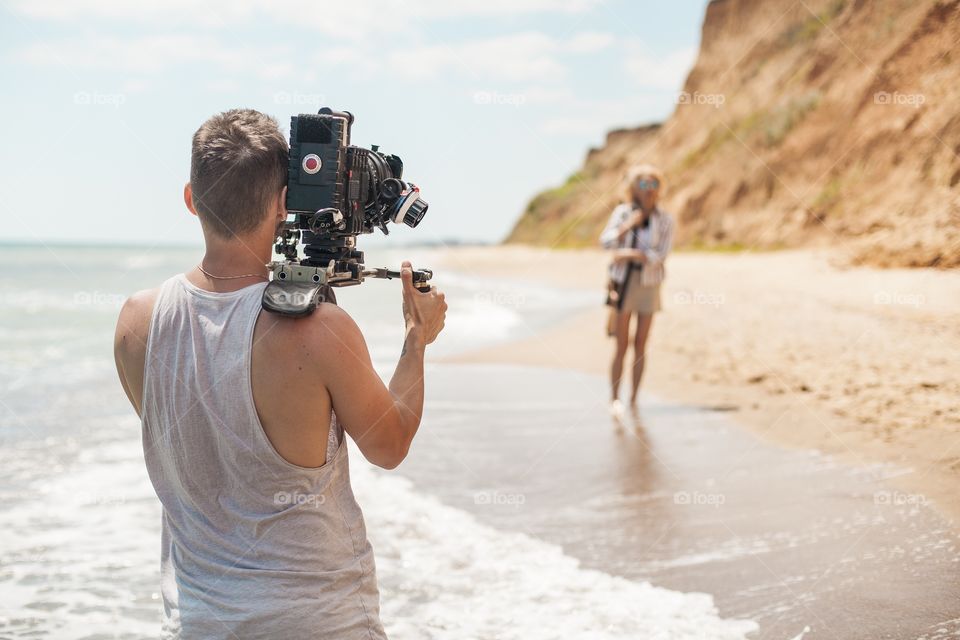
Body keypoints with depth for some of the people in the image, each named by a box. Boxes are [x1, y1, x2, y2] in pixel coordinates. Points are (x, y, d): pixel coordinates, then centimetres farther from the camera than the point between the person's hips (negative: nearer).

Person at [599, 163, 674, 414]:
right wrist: (627, 226, -26)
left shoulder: (665, 220, -3)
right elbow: (606, 242, -13)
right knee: (621, 346, -6)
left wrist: (630, 253, -21)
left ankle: (634, 401, 13)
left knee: (640, 346, 4)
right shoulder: (622, 212, -3)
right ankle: (615, 399, 3)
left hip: (649, 285, 1)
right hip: (623, 283, -1)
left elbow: (661, 255, -13)